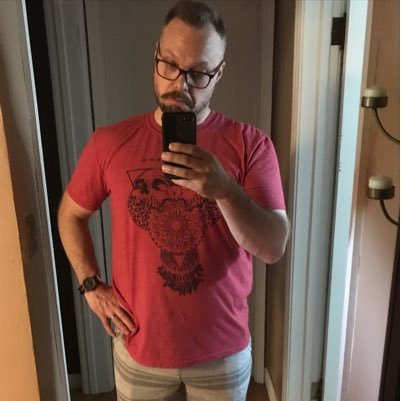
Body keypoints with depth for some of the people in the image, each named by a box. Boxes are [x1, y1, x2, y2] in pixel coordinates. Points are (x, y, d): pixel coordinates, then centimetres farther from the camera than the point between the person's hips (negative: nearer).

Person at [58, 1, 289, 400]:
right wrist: (92, 286, -3)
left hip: (222, 348, 0)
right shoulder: (110, 142, -9)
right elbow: (71, 214, 6)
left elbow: (274, 247, -18)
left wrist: (223, 189, -33)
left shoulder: (250, 144, -13)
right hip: (140, 346, 1)